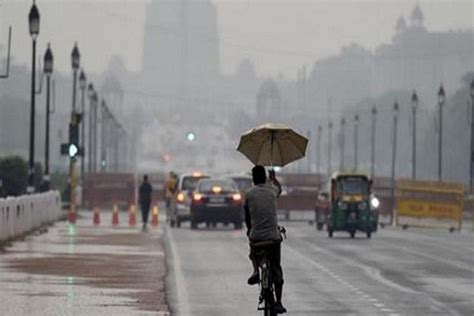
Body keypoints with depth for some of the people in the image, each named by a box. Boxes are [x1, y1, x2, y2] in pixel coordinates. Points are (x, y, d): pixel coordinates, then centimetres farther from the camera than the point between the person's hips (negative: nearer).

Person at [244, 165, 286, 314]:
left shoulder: (249, 193, 0)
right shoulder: (272, 190, 4)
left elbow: (247, 216, 9)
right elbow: (279, 188, 31)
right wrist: (273, 178, 51)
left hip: (255, 236, -1)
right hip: (273, 235, 1)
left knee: (253, 254, 34)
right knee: (276, 270, 9)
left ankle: (255, 270, 4)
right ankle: (278, 302, 2)